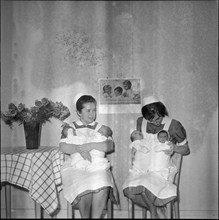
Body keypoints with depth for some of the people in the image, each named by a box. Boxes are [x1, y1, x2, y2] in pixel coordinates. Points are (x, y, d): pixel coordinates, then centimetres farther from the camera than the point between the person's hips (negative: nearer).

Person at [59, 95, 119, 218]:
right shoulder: (70, 128, 13)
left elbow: (110, 146, -3)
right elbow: (63, 147, -2)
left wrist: (90, 145, -16)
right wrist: (80, 149, -19)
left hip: (98, 167, 1)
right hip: (76, 167, -1)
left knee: (102, 187, -33)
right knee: (85, 189, -32)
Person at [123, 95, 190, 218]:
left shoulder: (173, 125, -5)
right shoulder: (141, 122, 5)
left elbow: (186, 150, 5)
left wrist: (174, 148, -16)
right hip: (143, 165, 4)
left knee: (145, 187, -33)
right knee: (130, 190, -26)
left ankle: (155, 213, 0)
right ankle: (159, 212, 0)